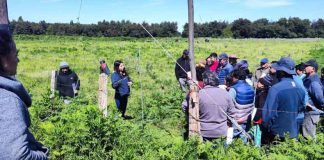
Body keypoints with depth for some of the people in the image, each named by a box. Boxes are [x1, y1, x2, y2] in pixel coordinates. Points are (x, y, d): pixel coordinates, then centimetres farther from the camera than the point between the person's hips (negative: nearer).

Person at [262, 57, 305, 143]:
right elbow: (302, 108, 11)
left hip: (277, 133, -6)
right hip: (293, 132, 6)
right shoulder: (300, 88, -1)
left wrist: (265, 126, -7)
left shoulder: (275, 88, -23)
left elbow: (269, 112, -22)